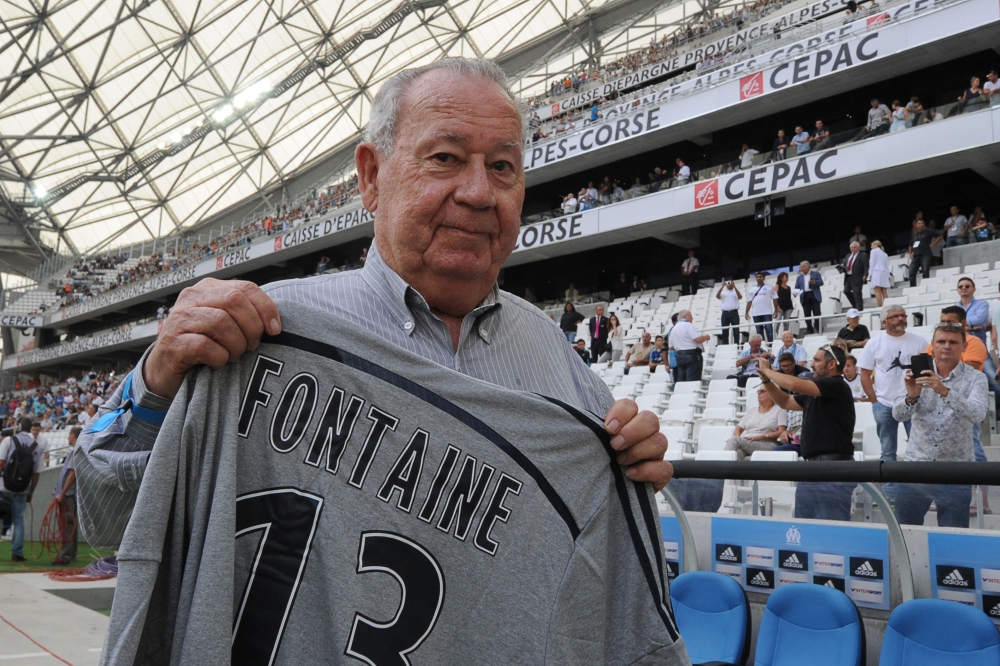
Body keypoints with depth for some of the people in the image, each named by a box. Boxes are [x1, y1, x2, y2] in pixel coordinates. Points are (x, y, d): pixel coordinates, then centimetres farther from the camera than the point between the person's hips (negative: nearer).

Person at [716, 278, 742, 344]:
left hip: (734, 312, -2)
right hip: (725, 313, 2)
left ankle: (736, 345, -3)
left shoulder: (736, 291, 12)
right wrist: (722, 286, -10)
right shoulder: (723, 292, 16)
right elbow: (717, 296, -4)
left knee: (736, 330, -4)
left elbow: (740, 297, -10)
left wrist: (734, 287, -15)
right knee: (724, 331, 2)